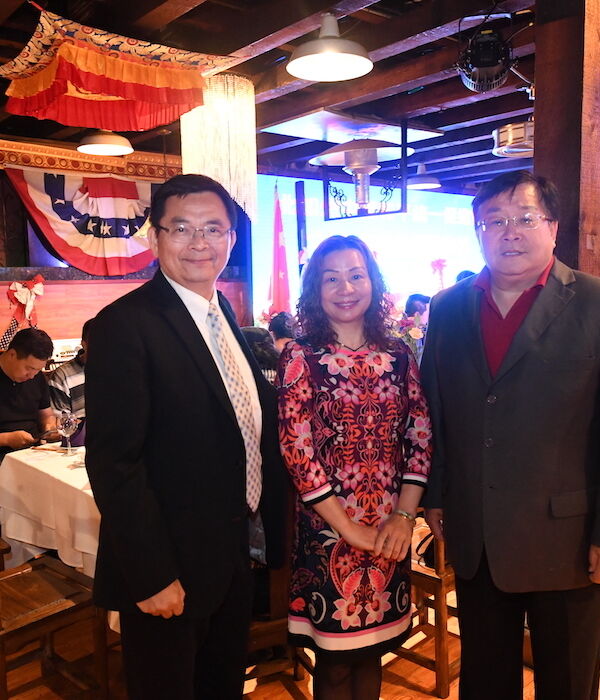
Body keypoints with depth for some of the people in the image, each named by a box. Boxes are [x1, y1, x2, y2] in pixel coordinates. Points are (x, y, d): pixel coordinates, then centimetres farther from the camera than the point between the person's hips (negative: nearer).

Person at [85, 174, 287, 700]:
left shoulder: (225, 316, 6)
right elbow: (113, 463, -22)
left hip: (232, 557, 8)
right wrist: (151, 577, -20)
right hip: (168, 573, -7)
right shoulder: (125, 325, -19)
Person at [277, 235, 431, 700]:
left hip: (391, 529, 3)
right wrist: (350, 528, -13)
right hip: (327, 526, -3)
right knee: (335, 661, 11)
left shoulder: (397, 354, 3)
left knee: (372, 649, 18)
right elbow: (297, 449, -13)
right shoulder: (300, 357, -8)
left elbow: (420, 436, 2)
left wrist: (405, 515, -8)